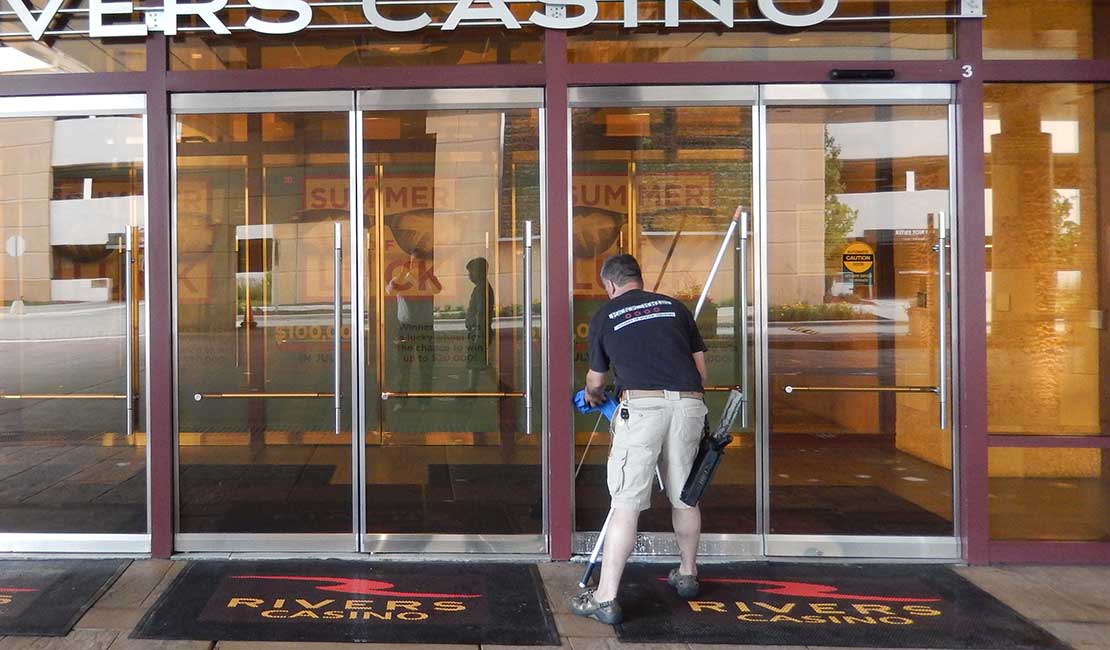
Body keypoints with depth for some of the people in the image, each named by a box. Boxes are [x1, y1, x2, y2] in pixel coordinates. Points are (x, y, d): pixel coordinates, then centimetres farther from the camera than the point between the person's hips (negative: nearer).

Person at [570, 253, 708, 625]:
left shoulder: (604, 317, 15)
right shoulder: (675, 307, 20)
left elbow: (595, 380, 25)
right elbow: (701, 367, 20)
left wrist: (593, 396, 47)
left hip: (642, 404, -3)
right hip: (688, 404, 4)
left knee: (626, 504, -4)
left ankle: (606, 598, -3)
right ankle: (687, 575, 36)